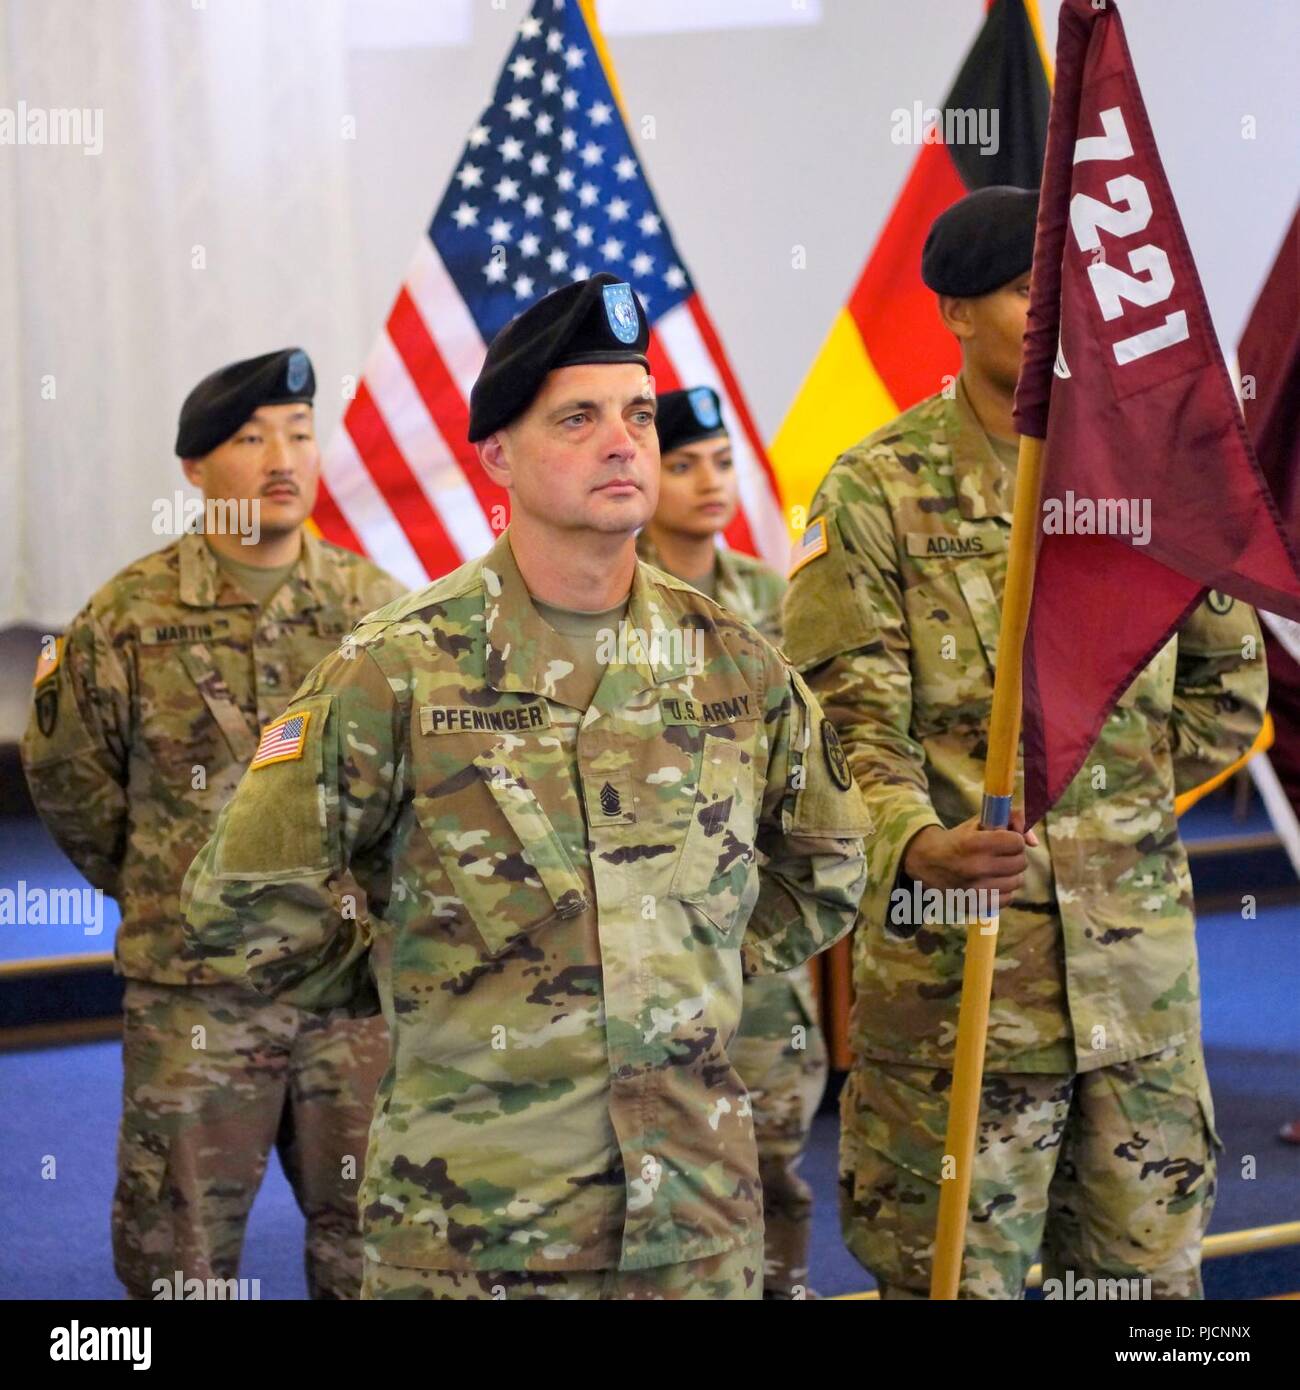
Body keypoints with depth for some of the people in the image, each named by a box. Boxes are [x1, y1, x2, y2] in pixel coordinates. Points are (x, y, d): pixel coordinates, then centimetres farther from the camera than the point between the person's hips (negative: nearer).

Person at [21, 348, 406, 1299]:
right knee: (177, 1253, 6)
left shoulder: (378, 607, 2)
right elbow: (68, 776, 7)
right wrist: (158, 892, 11)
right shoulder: (130, 615, -3)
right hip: (191, 989, -1)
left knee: (372, 1245, 10)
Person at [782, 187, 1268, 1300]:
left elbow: (1228, 688, 18)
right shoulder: (879, 491, -6)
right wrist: (919, 845, -30)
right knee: (957, 1275, 1)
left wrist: (1121, 807, 9)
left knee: (1152, 1269, 11)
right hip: (956, 958, -4)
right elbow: (851, 718, -12)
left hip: (1142, 961, 4)